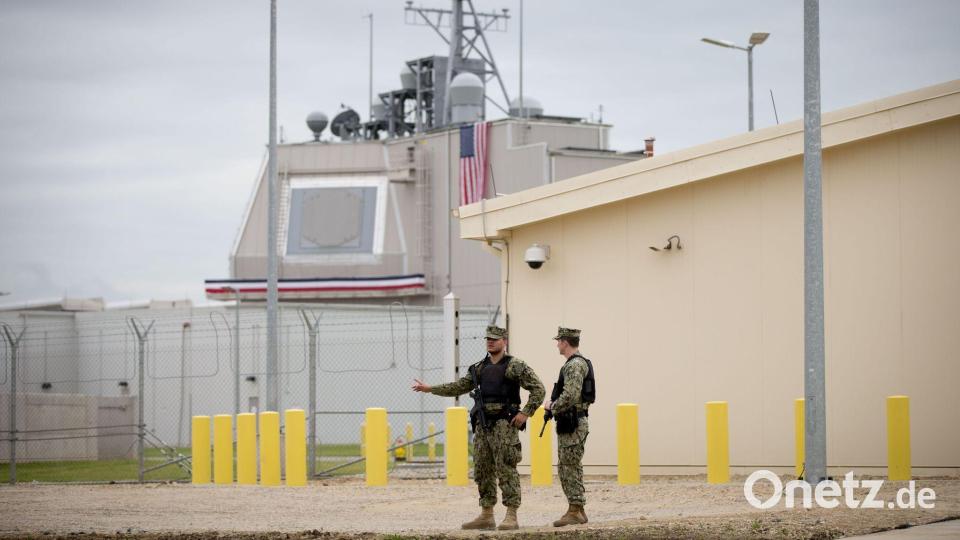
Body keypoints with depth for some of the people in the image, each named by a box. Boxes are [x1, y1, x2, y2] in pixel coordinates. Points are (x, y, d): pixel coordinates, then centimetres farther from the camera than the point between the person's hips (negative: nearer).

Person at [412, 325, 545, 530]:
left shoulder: (515, 366, -6)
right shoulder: (480, 367, 15)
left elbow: (538, 389, -9)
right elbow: (458, 388, 20)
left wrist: (525, 413, -15)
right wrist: (429, 388, 15)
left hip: (504, 424, -7)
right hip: (483, 425, 7)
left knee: (506, 470, -10)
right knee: (483, 471, 8)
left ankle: (511, 517, -8)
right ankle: (486, 516, 15)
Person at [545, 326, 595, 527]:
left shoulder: (575, 365, -16)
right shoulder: (577, 363, 17)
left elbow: (570, 396, -26)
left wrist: (552, 407, -10)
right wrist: (554, 405, 11)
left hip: (572, 425, -11)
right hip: (568, 424, 11)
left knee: (571, 467, -9)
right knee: (566, 467, 13)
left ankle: (575, 512, -8)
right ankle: (577, 510, 16)